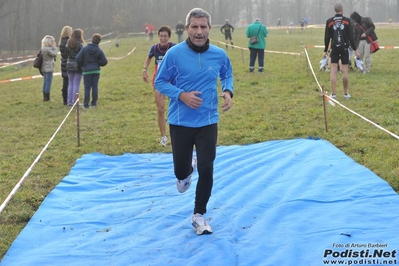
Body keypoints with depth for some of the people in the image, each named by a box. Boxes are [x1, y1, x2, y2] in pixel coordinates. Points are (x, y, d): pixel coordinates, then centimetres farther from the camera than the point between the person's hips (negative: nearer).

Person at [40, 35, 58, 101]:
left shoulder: (42, 48, 10)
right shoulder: (48, 49, -20)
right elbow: (54, 54, -13)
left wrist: (53, 47, 9)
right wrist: (54, 47, -5)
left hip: (44, 68, 10)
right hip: (49, 68, -10)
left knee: (45, 83, 15)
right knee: (48, 82, -4)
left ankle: (45, 97, 21)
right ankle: (47, 97, -2)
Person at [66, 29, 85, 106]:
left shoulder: (68, 44, 4)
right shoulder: (79, 45, -12)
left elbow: (66, 55, 4)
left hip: (69, 66, 5)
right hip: (77, 66, -5)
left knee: (70, 84, 13)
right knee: (76, 84, 0)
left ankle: (69, 101, 12)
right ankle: (74, 102, 0)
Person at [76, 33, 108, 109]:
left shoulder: (84, 49, -6)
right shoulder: (99, 51, -4)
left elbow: (78, 58, -11)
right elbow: (104, 62, -5)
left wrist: (82, 65, 8)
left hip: (87, 71, -1)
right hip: (96, 71, 1)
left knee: (87, 88, 2)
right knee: (95, 86, 8)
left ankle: (86, 104, 1)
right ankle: (94, 103, 10)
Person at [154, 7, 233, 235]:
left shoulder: (219, 55, -4)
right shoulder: (174, 54, -12)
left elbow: (228, 75, 15)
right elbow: (160, 82, -4)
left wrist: (228, 91, -7)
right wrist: (181, 95, -20)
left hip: (208, 122, 1)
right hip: (180, 122, -1)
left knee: (206, 169, -4)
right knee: (180, 168, 10)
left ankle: (199, 216, 14)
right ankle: (186, 173, 51)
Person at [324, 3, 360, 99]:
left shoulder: (329, 21, 0)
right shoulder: (347, 21, -3)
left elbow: (327, 37, 2)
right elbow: (351, 36, -5)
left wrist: (325, 51, 9)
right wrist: (355, 49, 0)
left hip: (334, 49, 0)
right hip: (345, 48, 0)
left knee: (333, 71, -1)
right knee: (345, 71, 5)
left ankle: (333, 94, -5)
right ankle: (346, 93, 11)